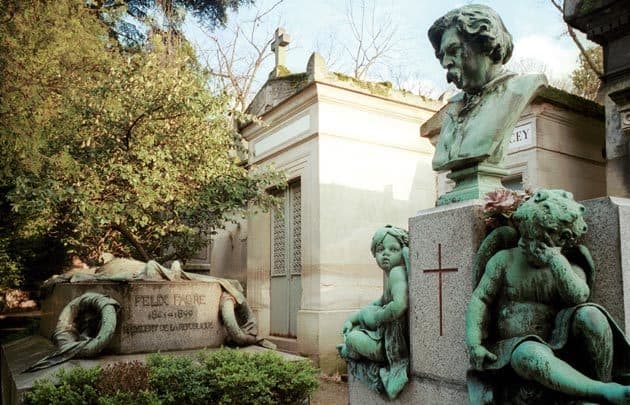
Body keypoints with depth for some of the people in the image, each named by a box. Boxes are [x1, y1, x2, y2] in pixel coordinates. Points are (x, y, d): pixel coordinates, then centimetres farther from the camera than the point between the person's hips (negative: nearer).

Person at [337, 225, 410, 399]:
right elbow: (380, 303, 19)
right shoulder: (390, 274, 9)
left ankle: (348, 351, 31)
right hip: (388, 331, 10)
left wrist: (378, 316, -20)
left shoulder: (397, 271, -23)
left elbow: (400, 305, -39)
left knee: (352, 338, -4)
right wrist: (352, 319, 12)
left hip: (395, 342, -10)